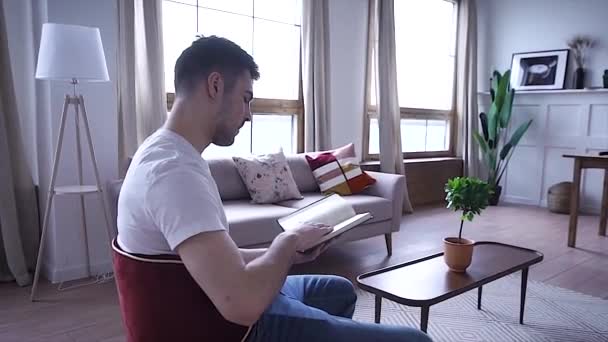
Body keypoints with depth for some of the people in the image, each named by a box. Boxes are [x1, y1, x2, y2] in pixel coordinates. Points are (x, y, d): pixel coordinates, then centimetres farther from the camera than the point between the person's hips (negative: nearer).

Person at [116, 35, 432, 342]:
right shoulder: (174, 170, -27)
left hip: (213, 308, 10)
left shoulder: (165, 152, 6)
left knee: (340, 290, 30)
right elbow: (243, 305, -36)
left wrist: (285, 254, 4)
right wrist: (288, 240, -18)